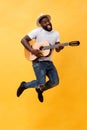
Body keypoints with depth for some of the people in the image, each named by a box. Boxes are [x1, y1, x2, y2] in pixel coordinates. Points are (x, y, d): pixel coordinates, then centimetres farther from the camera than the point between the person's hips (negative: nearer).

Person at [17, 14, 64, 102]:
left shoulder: (56, 34, 7)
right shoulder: (37, 31, -7)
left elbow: (57, 49, 3)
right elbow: (23, 40, -8)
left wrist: (59, 47, -22)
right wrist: (32, 50, -21)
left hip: (49, 62, 6)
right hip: (38, 62, -5)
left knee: (55, 82, -3)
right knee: (41, 83, -16)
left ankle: (40, 90, 26)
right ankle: (24, 85, 13)